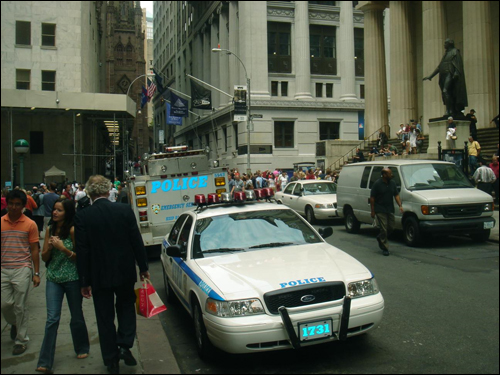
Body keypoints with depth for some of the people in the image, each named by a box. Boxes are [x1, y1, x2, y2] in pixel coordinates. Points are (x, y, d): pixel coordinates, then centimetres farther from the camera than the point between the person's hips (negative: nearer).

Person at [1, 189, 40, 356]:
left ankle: (21, 340, 16)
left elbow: (34, 250, 1)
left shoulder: (30, 224, -2)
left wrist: (36, 273, -1)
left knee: (20, 306, 2)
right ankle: (14, 324, 37)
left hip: (22, 270, -3)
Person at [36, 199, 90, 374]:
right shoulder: (50, 230, 5)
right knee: (52, 318, -3)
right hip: (53, 279, 3)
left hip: (72, 279, -3)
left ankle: (82, 348, 35)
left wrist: (63, 248, -19)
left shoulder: (73, 230, -10)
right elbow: (44, 258, 9)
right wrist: (49, 247, -10)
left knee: (76, 317, 12)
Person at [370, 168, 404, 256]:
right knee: (384, 228, -6)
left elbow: (396, 195, 11)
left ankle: (380, 238, 33)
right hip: (380, 210, -6)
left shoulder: (392, 183, 6)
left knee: (391, 227, 7)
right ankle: (385, 248, 3)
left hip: (390, 209, 6)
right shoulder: (377, 184, -10)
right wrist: (372, 211, -9)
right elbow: (372, 198, -8)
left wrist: (400, 205, -3)